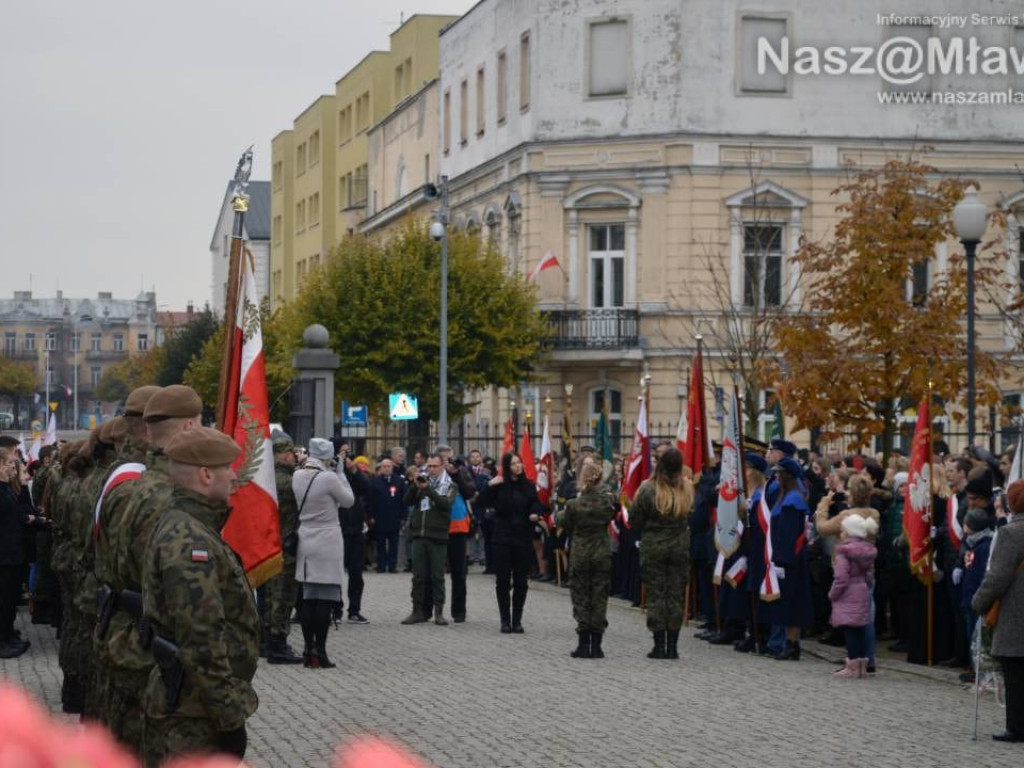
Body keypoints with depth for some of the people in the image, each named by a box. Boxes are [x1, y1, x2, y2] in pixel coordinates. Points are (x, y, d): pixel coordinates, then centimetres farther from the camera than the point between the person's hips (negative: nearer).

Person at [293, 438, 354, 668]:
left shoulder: (297, 476, 2)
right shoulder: (329, 478, -16)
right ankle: (319, 653, -3)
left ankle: (308, 651, 12)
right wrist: (340, 473, 4)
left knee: (308, 598, 11)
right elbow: (349, 500, -3)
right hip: (327, 542, -6)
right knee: (325, 599, -2)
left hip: (305, 540, 6)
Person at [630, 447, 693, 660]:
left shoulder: (648, 489, -13)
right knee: (676, 594, 8)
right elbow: (692, 516, 1)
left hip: (653, 546, -2)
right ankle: (672, 645, 9)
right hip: (680, 546, 2)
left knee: (655, 594, 5)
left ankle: (659, 645, 3)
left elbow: (635, 519, -5)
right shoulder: (687, 488, -7)